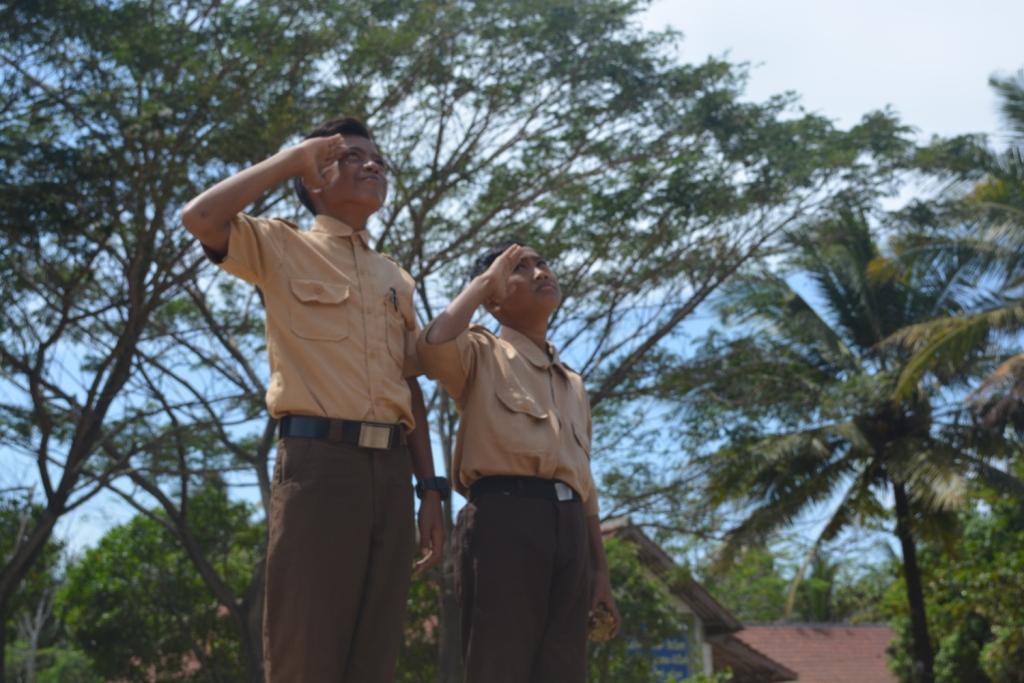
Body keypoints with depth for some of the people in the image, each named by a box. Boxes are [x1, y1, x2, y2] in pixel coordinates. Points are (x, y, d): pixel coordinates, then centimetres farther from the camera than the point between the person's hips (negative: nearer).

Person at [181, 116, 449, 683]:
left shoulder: (397, 279, 23)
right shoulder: (284, 247, 9)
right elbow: (199, 218, -11)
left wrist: (430, 487, 10)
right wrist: (293, 159, -1)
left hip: (391, 468, 5)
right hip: (319, 459, -5)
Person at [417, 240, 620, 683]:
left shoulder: (573, 384, 28)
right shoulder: (482, 353, 10)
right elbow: (434, 345, -15)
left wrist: (601, 570, 20)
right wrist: (484, 281, 1)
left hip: (568, 525, 7)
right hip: (504, 518, -6)